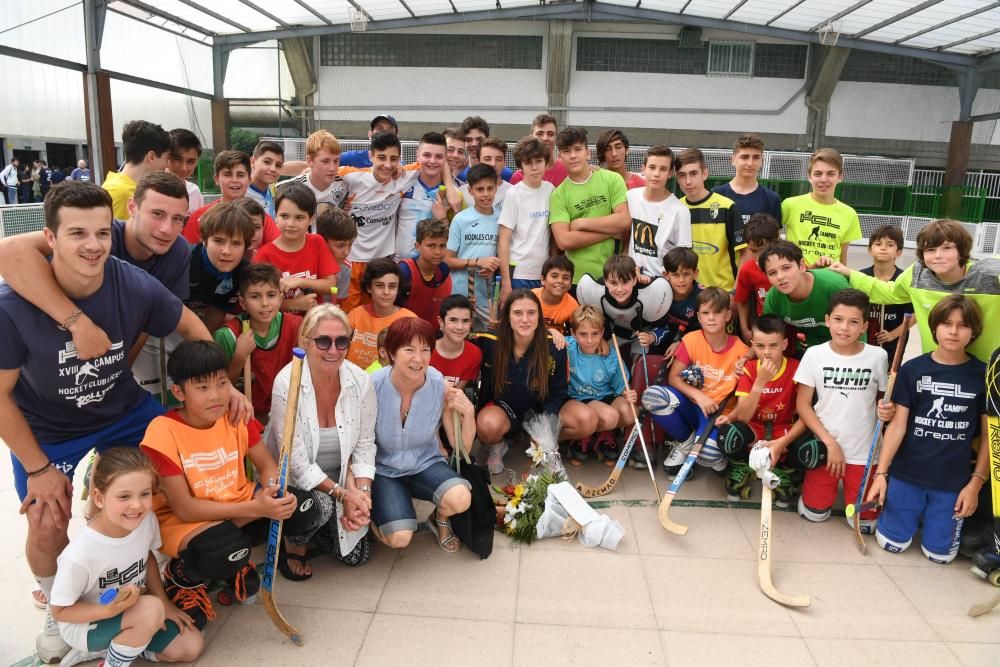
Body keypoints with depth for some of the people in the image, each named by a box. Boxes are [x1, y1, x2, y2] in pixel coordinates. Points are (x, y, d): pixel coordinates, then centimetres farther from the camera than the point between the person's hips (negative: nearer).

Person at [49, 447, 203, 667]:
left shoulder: (147, 520, -19)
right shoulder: (80, 554, -33)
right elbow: (60, 611, -18)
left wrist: (164, 604, -3)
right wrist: (110, 610, -34)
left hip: (133, 611, 6)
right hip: (84, 624, -6)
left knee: (192, 646, 0)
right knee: (151, 610, -32)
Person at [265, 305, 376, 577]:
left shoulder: (360, 381, -14)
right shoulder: (287, 383, -25)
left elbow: (365, 444, -5)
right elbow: (296, 464, -23)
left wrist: (361, 493, -18)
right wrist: (342, 494, -25)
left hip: (341, 479, 4)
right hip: (293, 481, -4)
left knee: (357, 555, 2)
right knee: (320, 505, -34)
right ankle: (294, 543, 2)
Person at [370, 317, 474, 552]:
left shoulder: (441, 387, -15)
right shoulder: (373, 387, -21)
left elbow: (462, 448, -7)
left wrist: (469, 414, -26)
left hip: (425, 464, 2)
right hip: (383, 469, -1)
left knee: (461, 499, -28)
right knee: (399, 538, -22)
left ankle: (440, 520, 10)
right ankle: (374, 515, 14)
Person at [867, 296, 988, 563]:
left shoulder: (983, 375, -4)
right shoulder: (912, 369, -5)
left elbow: (988, 435, 0)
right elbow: (898, 425, -5)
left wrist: (976, 482, -5)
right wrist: (881, 472, -10)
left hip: (953, 481, 0)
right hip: (906, 474, 0)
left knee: (940, 553, 8)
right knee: (893, 543, 8)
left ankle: (931, 517, 37)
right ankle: (914, 512, 36)